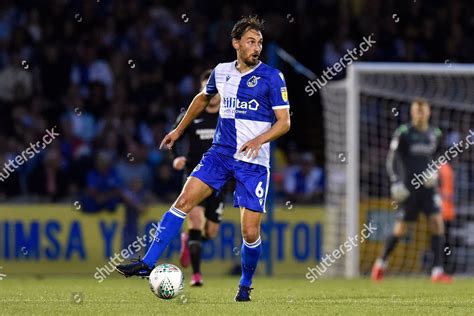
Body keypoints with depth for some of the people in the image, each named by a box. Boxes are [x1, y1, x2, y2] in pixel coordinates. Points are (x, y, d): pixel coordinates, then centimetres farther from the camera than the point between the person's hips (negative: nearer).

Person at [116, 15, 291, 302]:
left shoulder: (271, 77, -7)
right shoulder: (222, 72, 7)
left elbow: (284, 121, -8)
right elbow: (204, 98, 27)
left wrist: (259, 140, -25)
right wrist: (179, 130, 30)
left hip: (254, 162, -4)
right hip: (220, 152, 4)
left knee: (250, 232, -6)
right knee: (184, 200, -12)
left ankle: (245, 285, 19)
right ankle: (148, 263, -10)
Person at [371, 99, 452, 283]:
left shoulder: (435, 135, 8)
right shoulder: (403, 133, -6)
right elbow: (392, 159, -3)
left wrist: (434, 173, 5)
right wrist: (395, 182, -12)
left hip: (428, 187, 4)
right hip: (409, 187, -4)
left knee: (437, 223, -11)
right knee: (400, 229, 0)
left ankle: (437, 271, -11)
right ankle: (381, 263, 23)